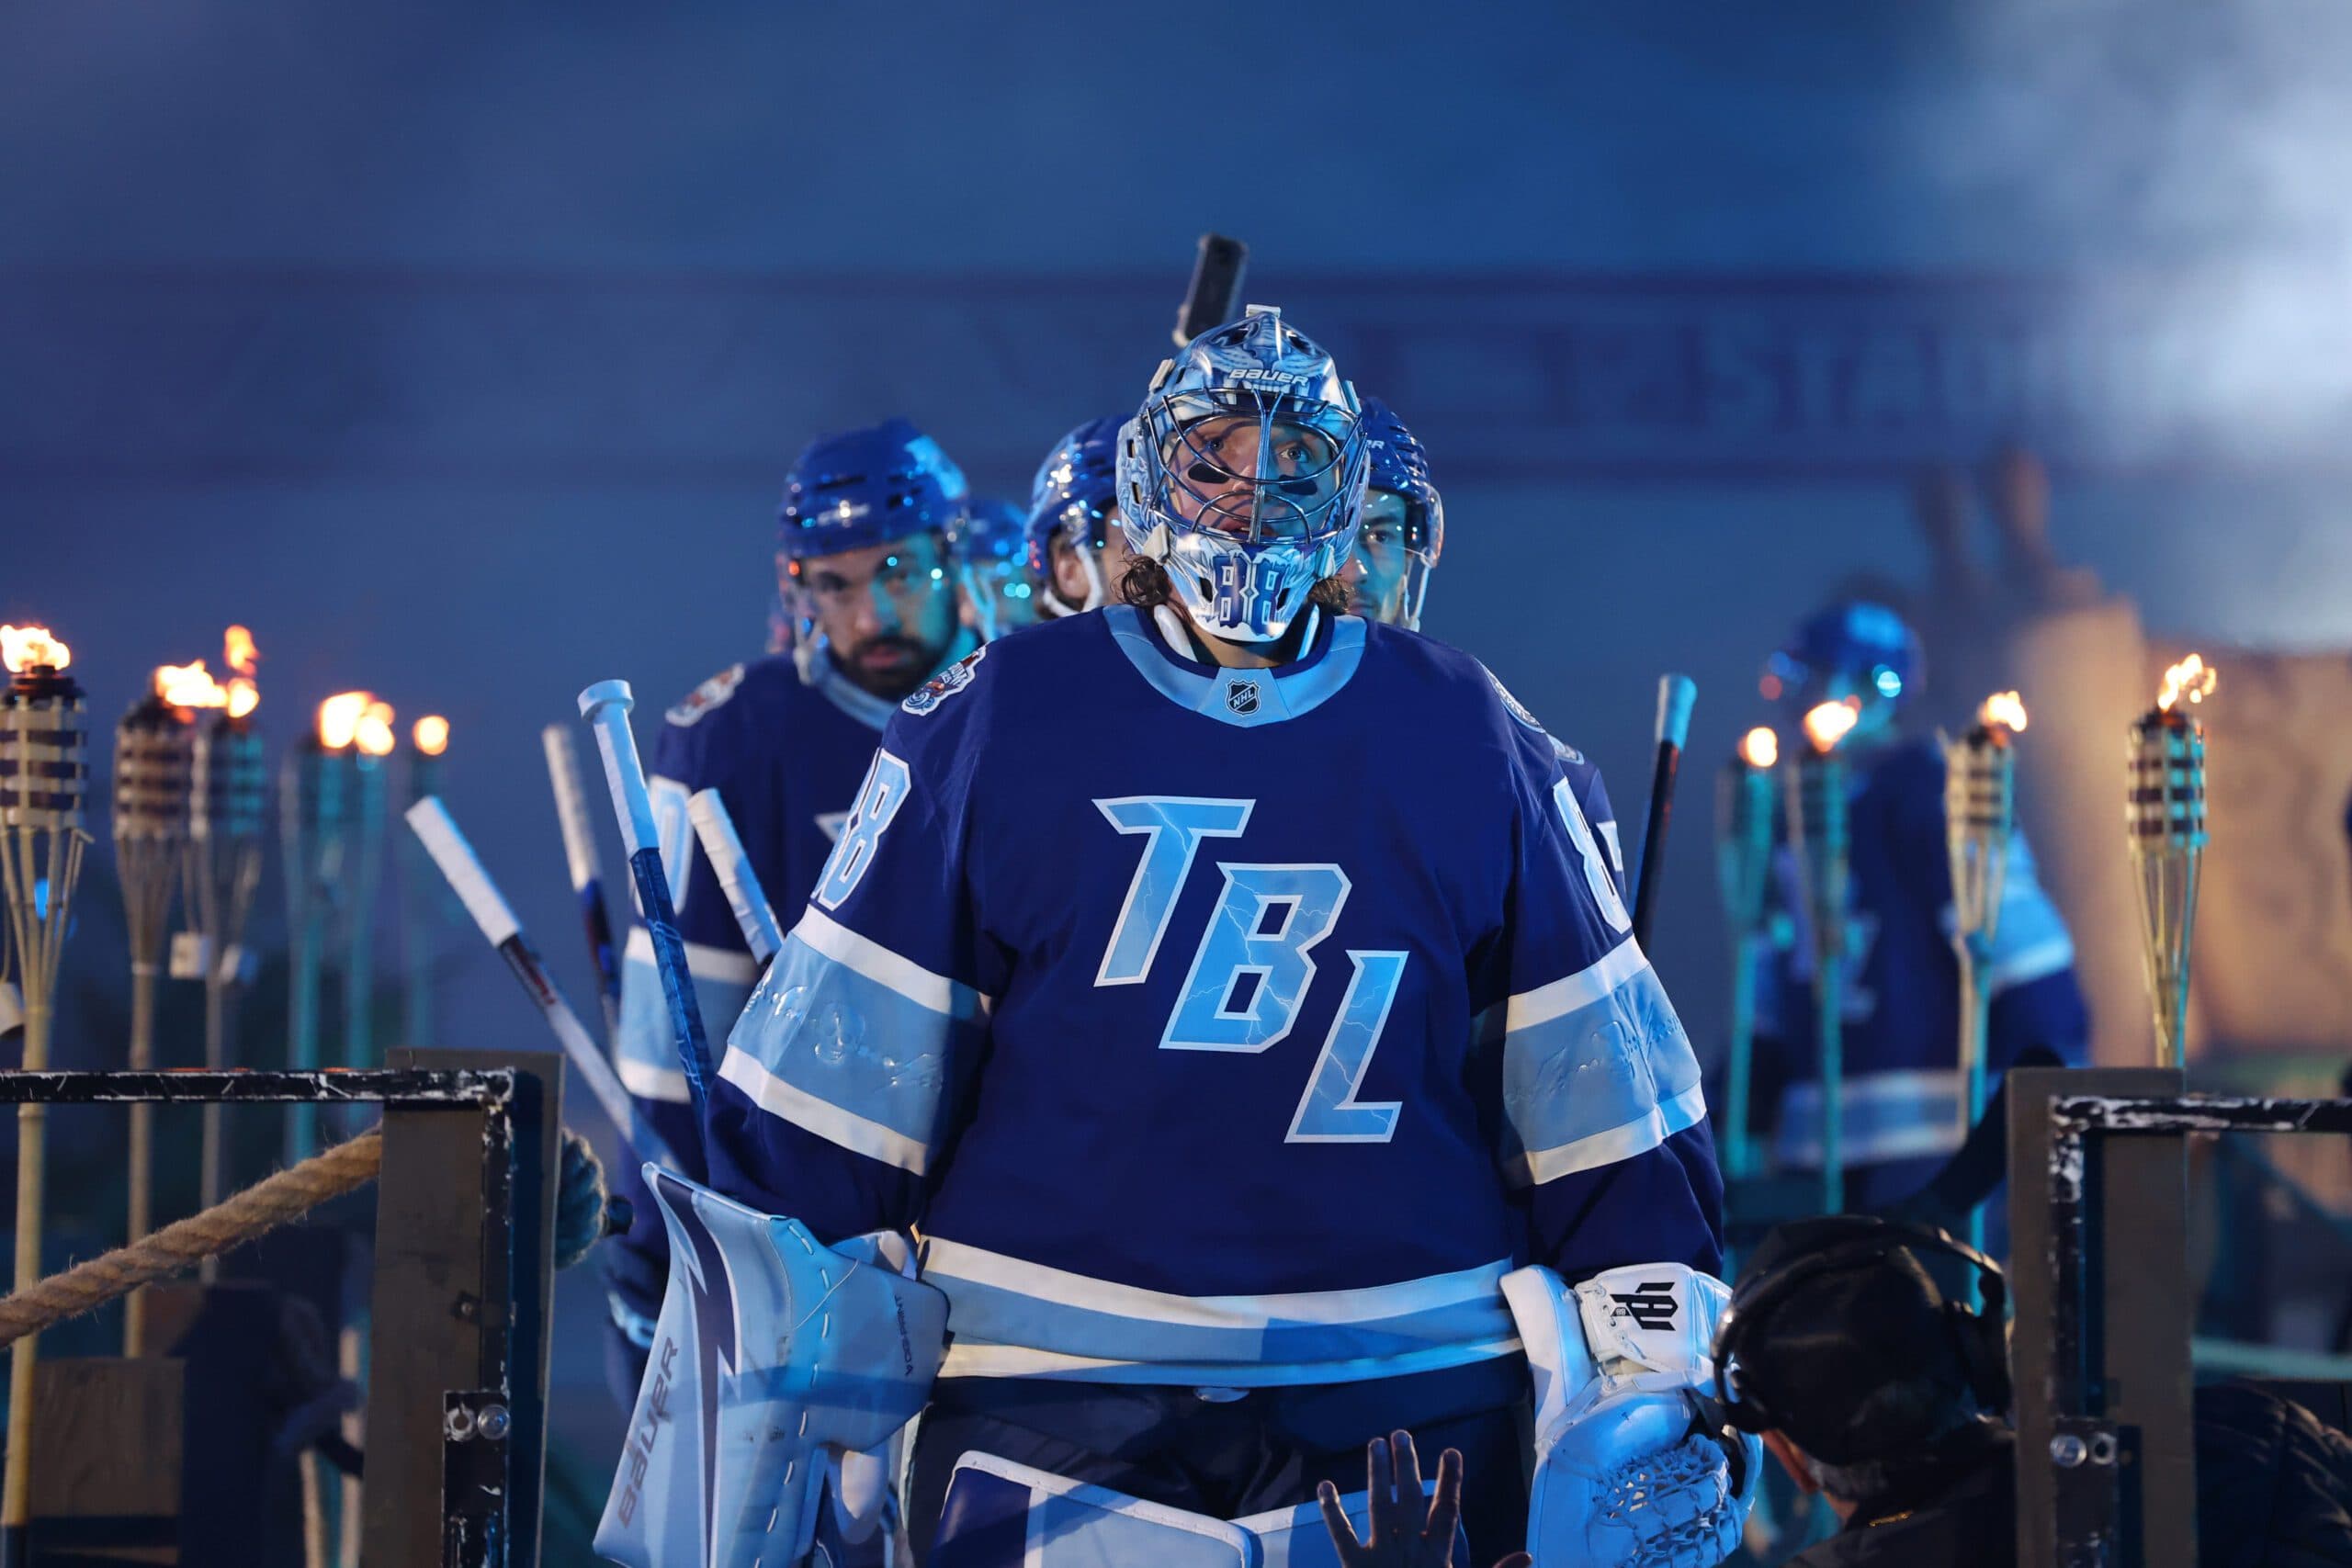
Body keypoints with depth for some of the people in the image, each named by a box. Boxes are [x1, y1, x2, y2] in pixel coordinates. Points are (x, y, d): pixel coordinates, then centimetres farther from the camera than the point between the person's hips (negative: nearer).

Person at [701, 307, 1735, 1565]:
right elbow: (831, 1063, 2)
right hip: (1050, 1391, -1)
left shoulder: (1469, 741, 6)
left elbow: (1605, 1087, 8)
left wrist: (1659, 1372, 3)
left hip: (1404, 1398, 1)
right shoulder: (995, 724, 1)